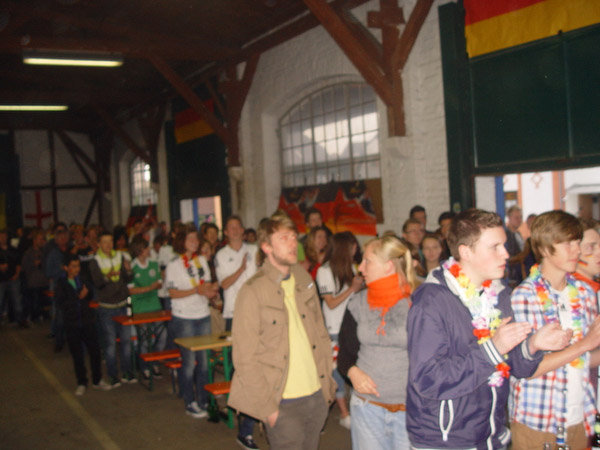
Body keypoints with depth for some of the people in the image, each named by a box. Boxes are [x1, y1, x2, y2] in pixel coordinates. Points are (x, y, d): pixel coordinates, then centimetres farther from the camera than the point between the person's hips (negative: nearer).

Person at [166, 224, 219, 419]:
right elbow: (173, 293, -11)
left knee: (204, 360, 7)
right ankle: (190, 404, 13)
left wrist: (211, 289, -9)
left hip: (203, 316, 5)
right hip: (184, 319, -5)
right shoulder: (173, 265, -6)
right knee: (189, 362, 0)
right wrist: (197, 290, -19)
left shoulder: (201, 260, 10)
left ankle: (203, 400, 20)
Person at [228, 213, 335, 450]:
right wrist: (268, 407, -13)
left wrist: (327, 383, 9)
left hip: (317, 396, 6)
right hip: (284, 404, -6)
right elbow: (245, 359, -12)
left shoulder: (304, 282, 7)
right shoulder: (252, 292, -12)